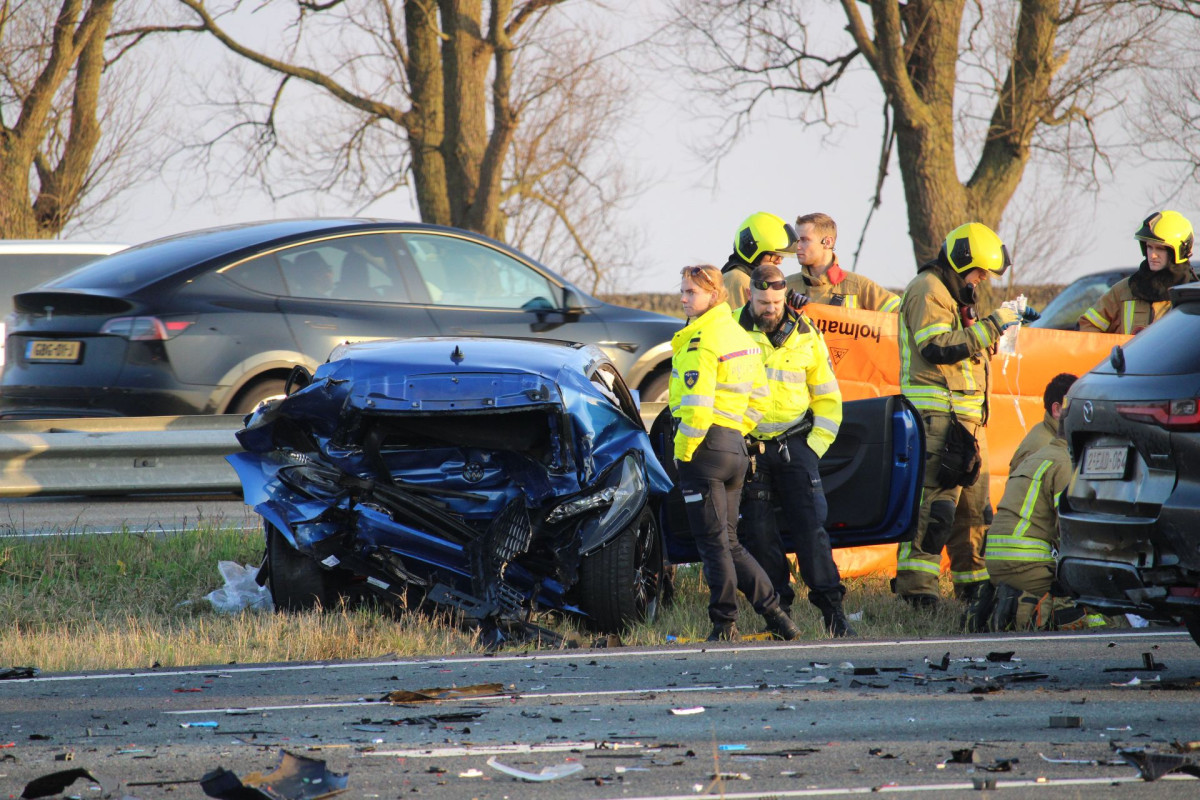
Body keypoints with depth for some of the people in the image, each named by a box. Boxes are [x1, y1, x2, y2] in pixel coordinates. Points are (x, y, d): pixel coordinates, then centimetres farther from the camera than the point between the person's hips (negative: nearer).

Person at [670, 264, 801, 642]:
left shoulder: (701, 341, -15)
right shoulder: (739, 337, 14)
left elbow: (697, 405, -22)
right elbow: (758, 399, 20)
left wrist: (683, 451, -13)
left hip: (706, 445, -9)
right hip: (734, 447, 9)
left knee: (714, 543, -3)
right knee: (728, 543, 15)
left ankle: (724, 625, -1)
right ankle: (774, 614, 13)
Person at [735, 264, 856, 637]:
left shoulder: (805, 336, 5)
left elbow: (827, 396, 13)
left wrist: (815, 445, 3)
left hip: (794, 444, 1)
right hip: (747, 447, -1)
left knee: (810, 526, -8)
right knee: (758, 532, -2)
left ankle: (831, 607, -8)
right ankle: (779, 609, 6)